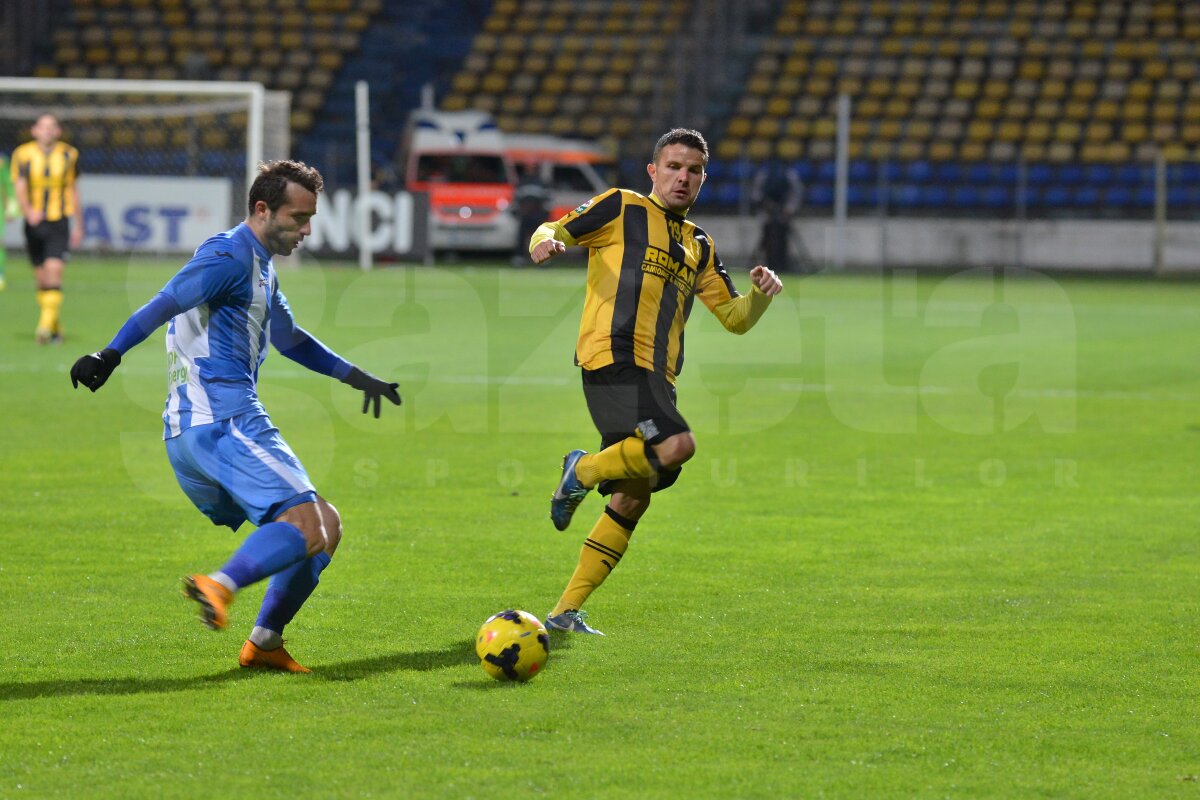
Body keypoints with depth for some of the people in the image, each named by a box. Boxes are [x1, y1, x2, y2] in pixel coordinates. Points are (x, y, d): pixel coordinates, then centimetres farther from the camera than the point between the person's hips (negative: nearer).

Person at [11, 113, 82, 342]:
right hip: (34, 222, 1)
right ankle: (54, 327, 19)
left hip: (59, 222, -1)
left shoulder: (68, 154, 4)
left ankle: (46, 325, -23)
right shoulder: (23, 154, 0)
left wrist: (78, 225, 14)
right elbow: (19, 187, -9)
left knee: (54, 270, -17)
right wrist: (28, 210, -29)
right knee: (42, 277, 6)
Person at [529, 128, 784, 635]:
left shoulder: (698, 246, 25)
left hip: (655, 377, 8)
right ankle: (584, 470, -4)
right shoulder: (621, 208, 8)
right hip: (612, 357, -8)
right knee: (677, 445, -30)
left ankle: (566, 612, 10)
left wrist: (760, 295, 4)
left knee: (632, 499, 5)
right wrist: (545, 242, -19)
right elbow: (555, 231, 5)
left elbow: (734, 318, 26)